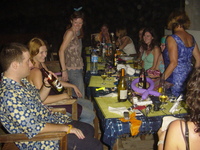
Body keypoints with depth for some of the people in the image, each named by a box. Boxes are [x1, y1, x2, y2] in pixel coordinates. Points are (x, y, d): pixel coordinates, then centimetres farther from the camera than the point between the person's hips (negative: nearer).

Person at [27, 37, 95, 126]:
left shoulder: (41, 64, 6)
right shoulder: (35, 72, -27)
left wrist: (73, 86, 16)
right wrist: (63, 96, -22)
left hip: (53, 96, 11)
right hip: (50, 105, -11)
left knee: (89, 105, 17)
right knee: (90, 115, -6)